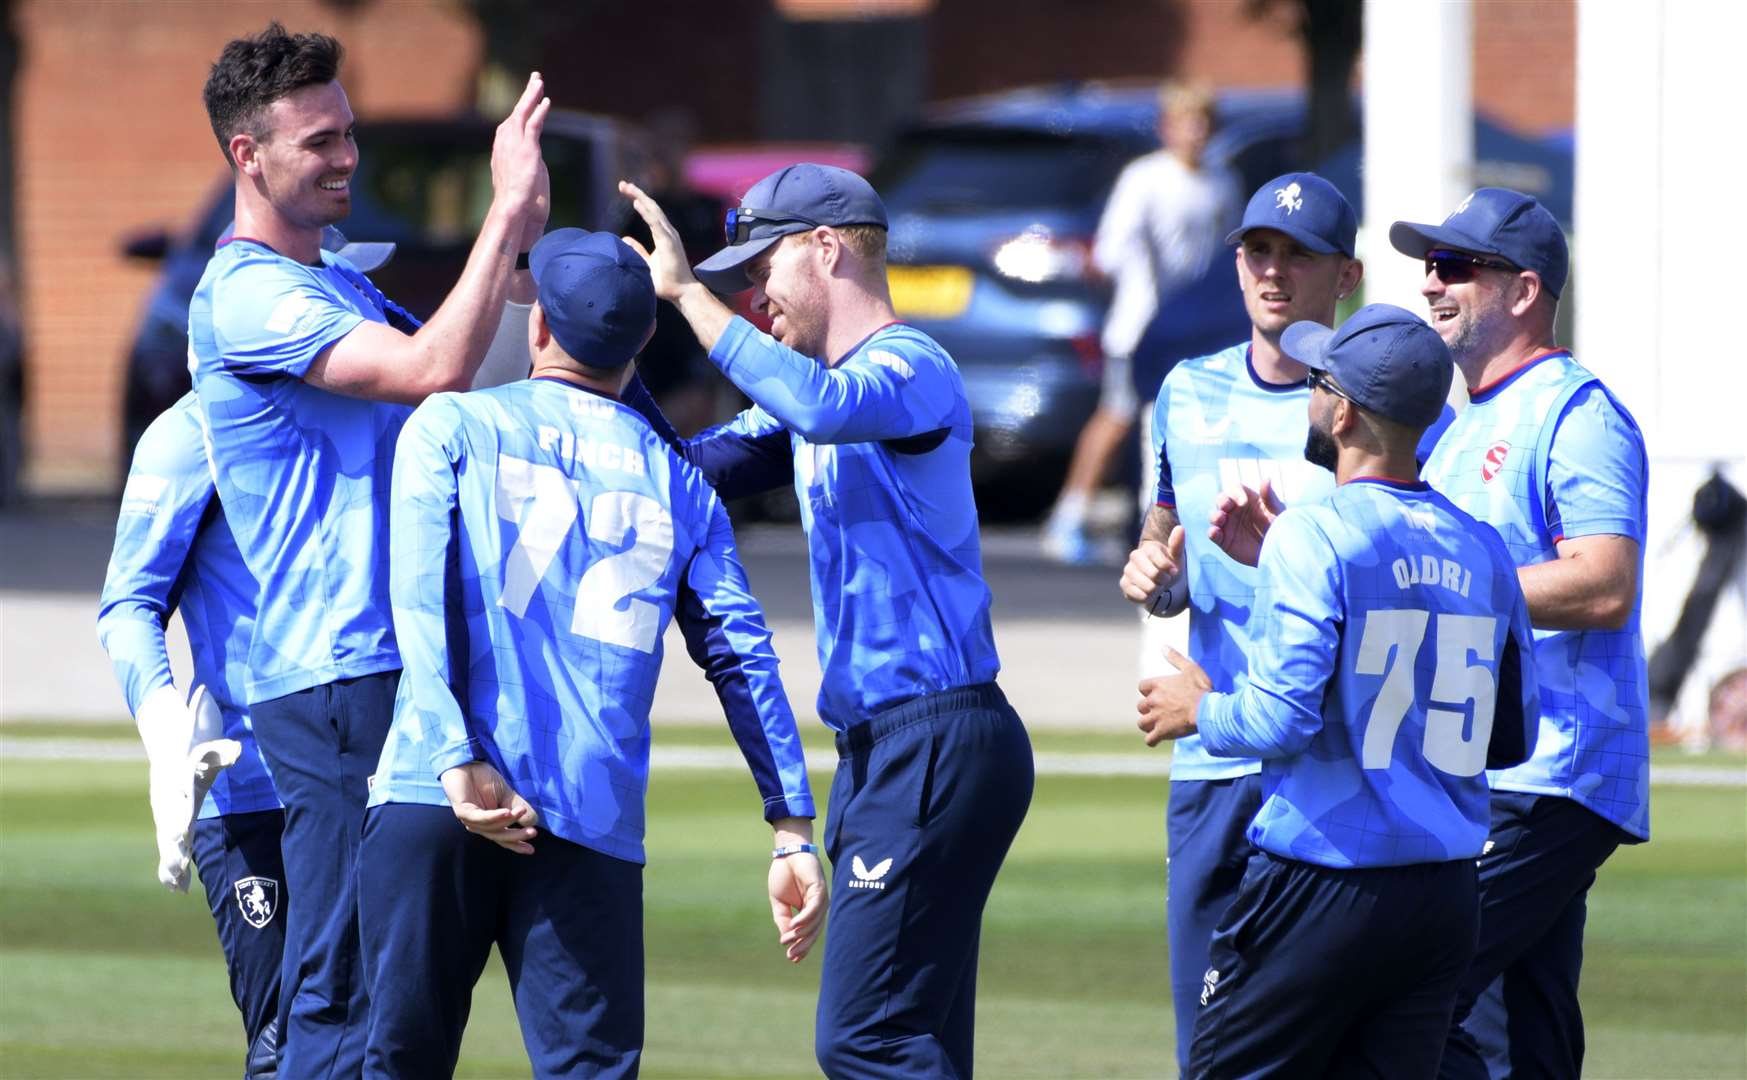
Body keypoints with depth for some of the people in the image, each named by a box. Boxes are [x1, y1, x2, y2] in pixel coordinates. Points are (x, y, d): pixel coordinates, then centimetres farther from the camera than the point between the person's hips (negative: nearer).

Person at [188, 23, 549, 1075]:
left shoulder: (344, 288, 20)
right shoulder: (247, 298, -12)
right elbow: (435, 373, -23)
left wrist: (524, 242, 4)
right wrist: (505, 215, -19)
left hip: (405, 664, 10)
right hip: (334, 678, -10)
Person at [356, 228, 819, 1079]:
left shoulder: (449, 427, 11)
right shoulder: (677, 480, 18)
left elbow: (421, 601, -4)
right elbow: (742, 656, 11)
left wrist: (456, 762, -12)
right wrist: (792, 827, 9)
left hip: (431, 794, -2)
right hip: (596, 822, 2)